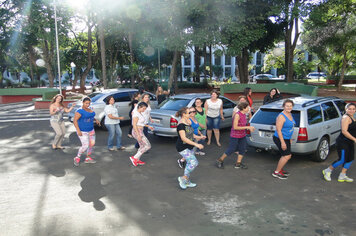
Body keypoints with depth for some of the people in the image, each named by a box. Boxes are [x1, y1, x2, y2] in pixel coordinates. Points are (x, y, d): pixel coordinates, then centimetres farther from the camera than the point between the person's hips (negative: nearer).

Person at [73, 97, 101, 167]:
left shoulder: (90, 110, 6)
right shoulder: (80, 111, -18)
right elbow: (74, 120, -22)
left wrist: (96, 120, 8)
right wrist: (78, 130, -28)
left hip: (91, 130, 8)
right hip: (82, 131, -8)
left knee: (92, 144, 6)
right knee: (85, 146, -11)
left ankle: (88, 158, 22)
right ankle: (77, 158, 13)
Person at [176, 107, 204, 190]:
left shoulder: (188, 122, 8)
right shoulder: (181, 125, -21)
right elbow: (183, 138, -27)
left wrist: (198, 137, 9)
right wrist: (196, 144, -29)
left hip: (189, 147, 9)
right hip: (183, 148, -9)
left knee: (189, 164, 14)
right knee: (194, 163, -13)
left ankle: (187, 182, 26)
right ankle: (183, 178, 1)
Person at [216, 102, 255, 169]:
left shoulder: (244, 114, 2)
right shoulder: (237, 115, -23)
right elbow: (235, 127, -26)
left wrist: (249, 128, 2)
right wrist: (247, 127, -25)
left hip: (242, 136, 8)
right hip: (235, 136, -8)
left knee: (242, 149, 7)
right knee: (231, 149, 2)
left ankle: (238, 164, 20)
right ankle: (220, 160, 19)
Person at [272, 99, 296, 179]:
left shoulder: (290, 114, 10)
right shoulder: (281, 116, -20)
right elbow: (278, 130, -23)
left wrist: (290, 138, 23)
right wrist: (282, 142, -25)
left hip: (286, 139, 10)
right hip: (280, 139, -9)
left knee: (285, 155, 15)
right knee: (287, 156, -10)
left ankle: (280, 170, 31)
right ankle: (276, 172, 0)